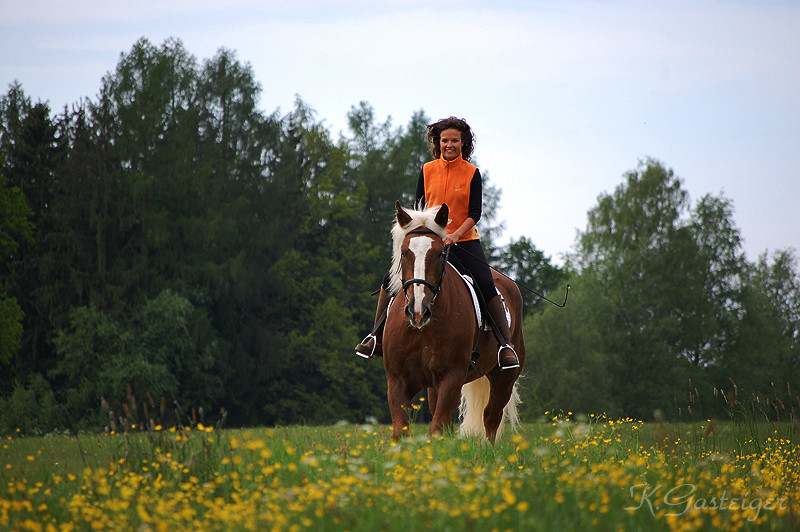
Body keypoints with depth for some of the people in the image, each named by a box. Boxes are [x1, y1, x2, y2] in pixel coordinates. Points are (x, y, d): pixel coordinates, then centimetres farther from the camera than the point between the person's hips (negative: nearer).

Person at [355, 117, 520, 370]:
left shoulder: (472, 173, -2)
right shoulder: (427, 170, 5)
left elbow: (475, 212, -8)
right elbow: (419, 207, 8)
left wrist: (456, 234, -23)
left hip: (464, 241, -3)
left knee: (487, 287, -20)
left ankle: (506, 345, -13)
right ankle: (376, 337, 6)